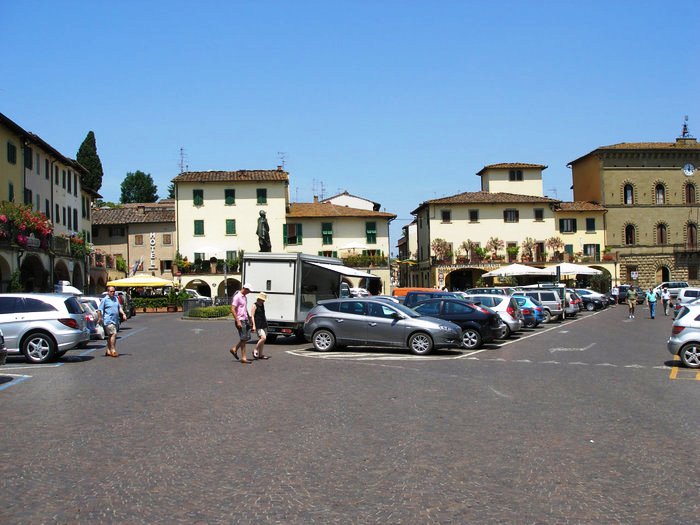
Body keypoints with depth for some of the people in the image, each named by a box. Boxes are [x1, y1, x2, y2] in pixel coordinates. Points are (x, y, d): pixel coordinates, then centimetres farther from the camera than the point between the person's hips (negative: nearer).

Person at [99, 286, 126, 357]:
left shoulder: (116, 298, 17)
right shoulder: (104, 300, -3)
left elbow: (119, 307, 21)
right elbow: (100, 310, -5)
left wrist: (123, 314, 6)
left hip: (116, 320, 7)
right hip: (109, 320, -7)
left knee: (110, 336, 12)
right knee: (113, 334, -17)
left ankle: (108, 351, 20)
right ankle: (113, 351, -16)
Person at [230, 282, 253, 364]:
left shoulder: (245, 297, 15)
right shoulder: (237, 297, -13)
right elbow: (233, 310, -18)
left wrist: (249, 317, 20)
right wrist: (238, 321, -21)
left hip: (245, 320, 9)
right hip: (240, 320, -9)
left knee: (247, 337, 9)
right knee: (243, 339, -5)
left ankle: (234, 349, 25)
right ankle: (243, 358, 0)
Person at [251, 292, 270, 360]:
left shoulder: (262, 305, 15)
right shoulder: (255, 305, -8)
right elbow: (252, 316, -12)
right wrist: (253, 325, -19)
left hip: (264, 324, 8)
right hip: (258, 325, -8)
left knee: (262, 339, 8)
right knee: (263, 337, -19)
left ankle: (260, 354, 14)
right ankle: (255, 350, -3)